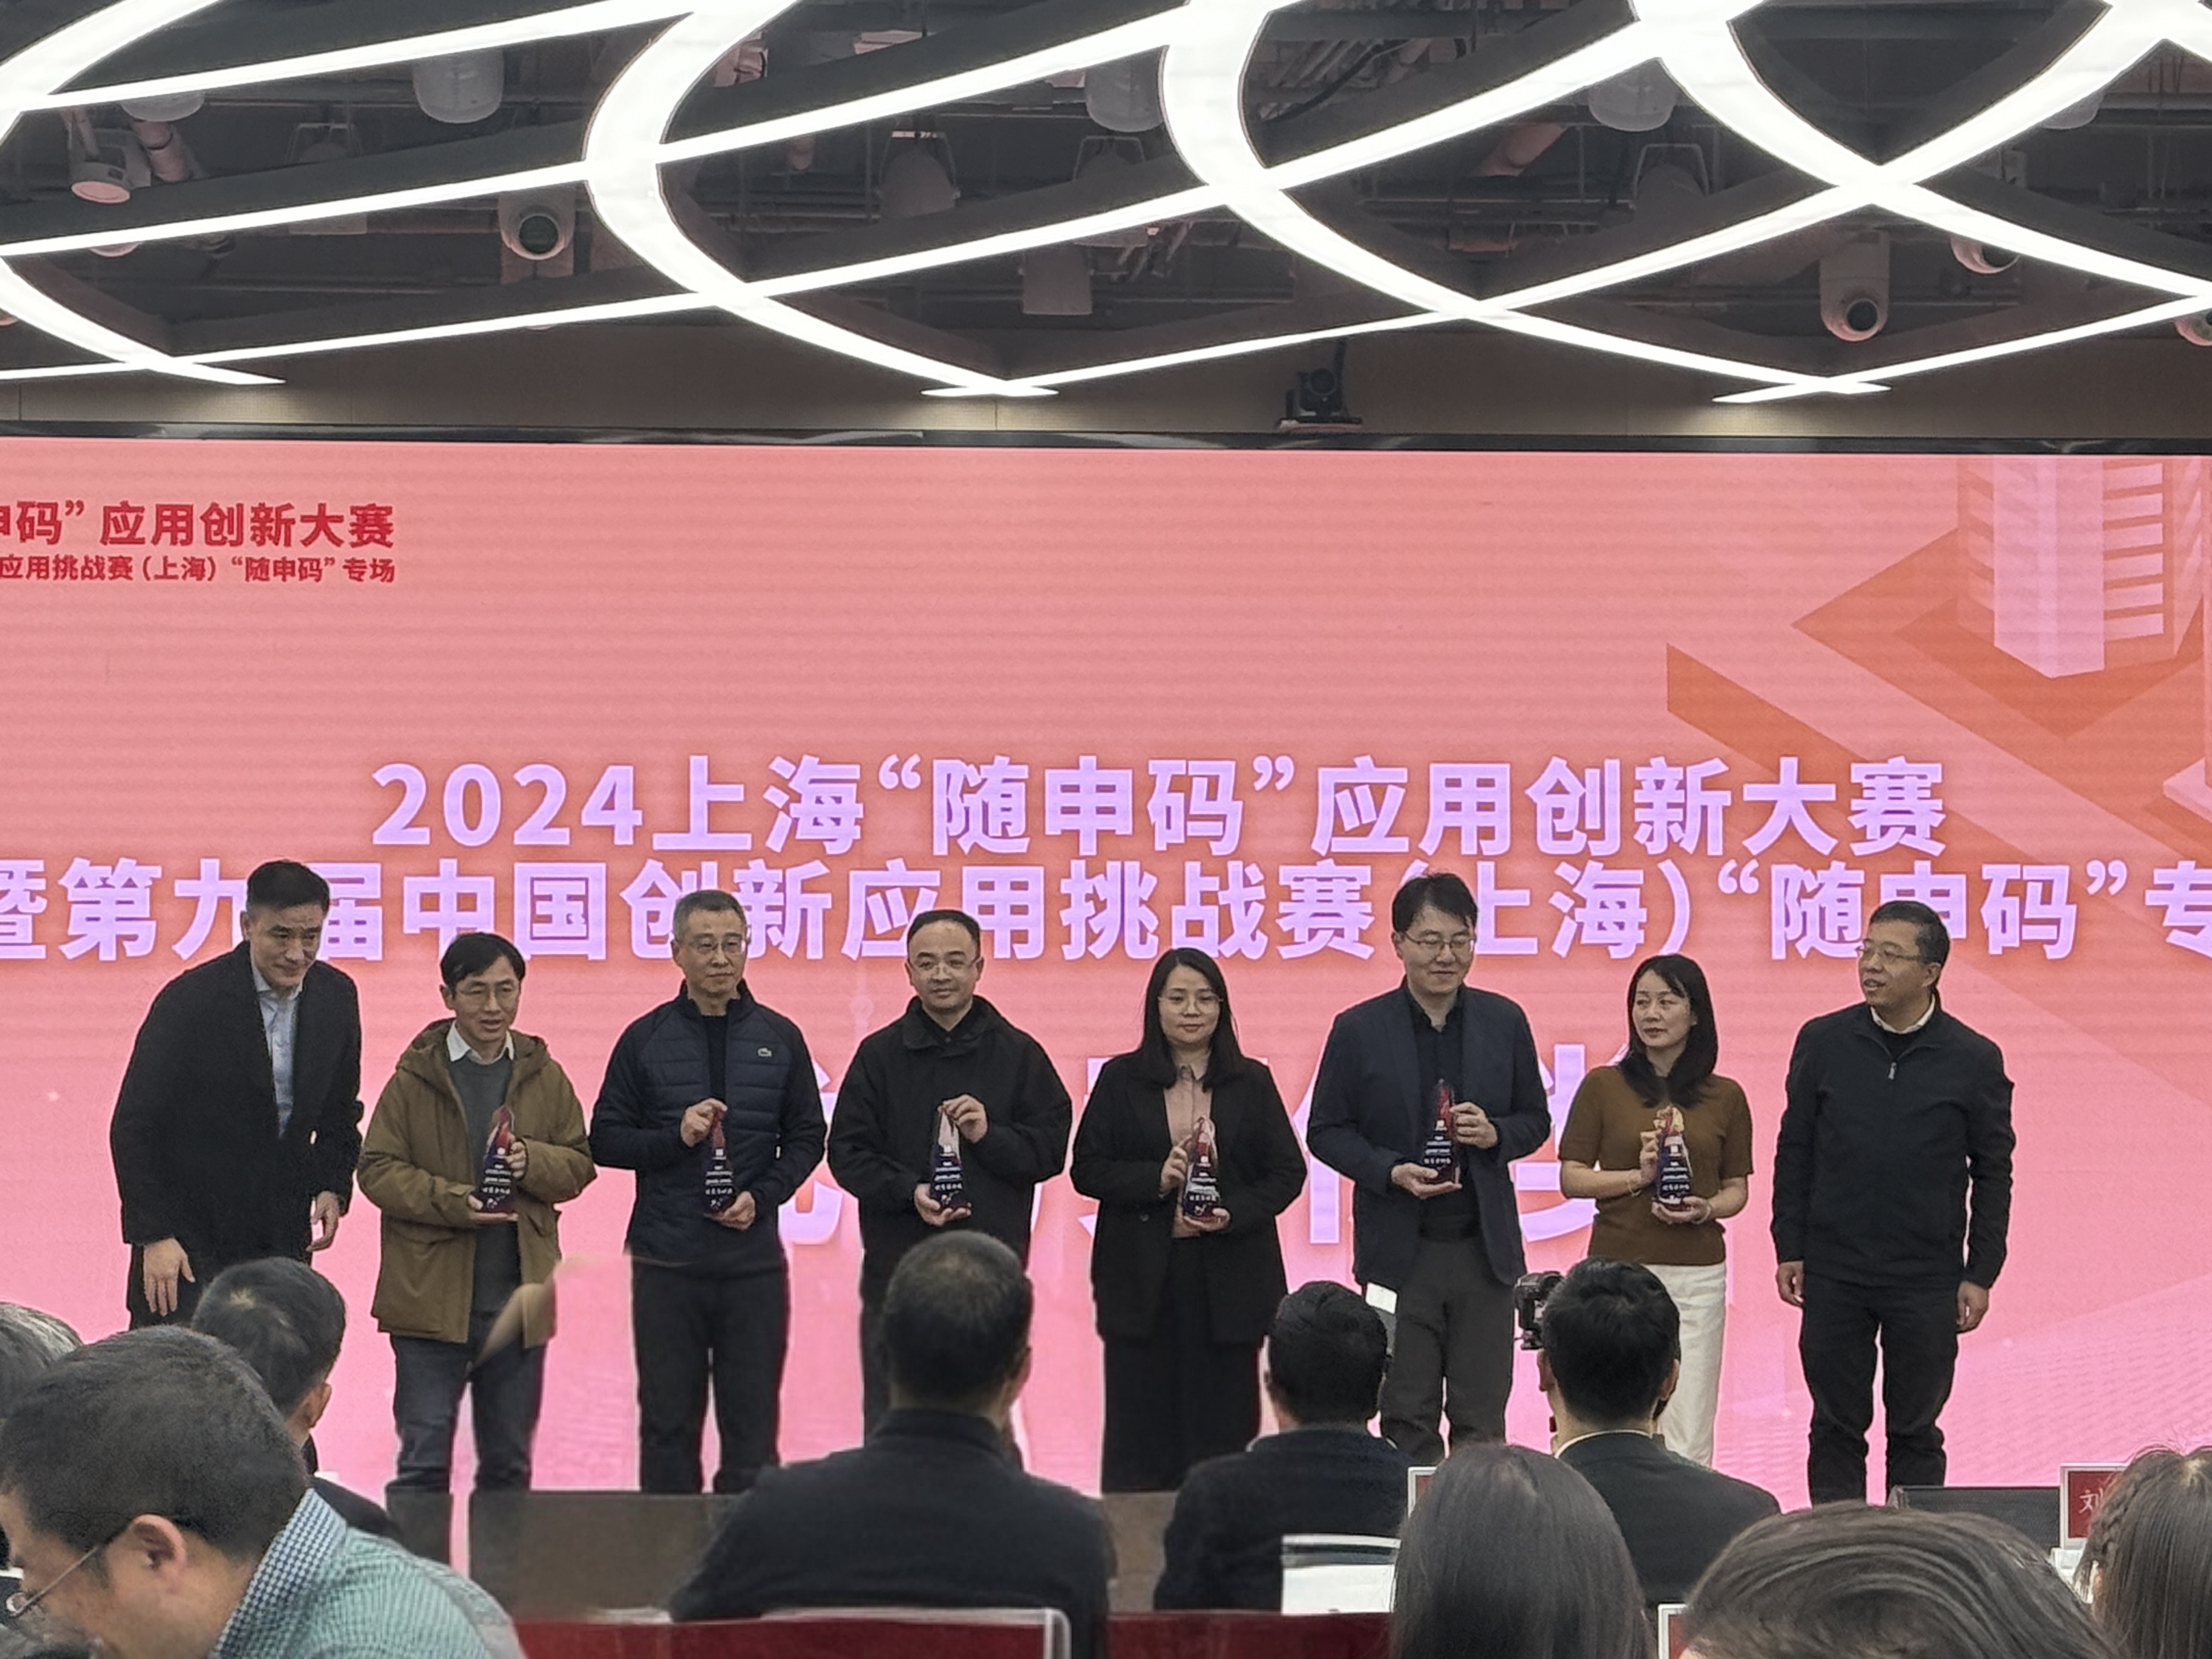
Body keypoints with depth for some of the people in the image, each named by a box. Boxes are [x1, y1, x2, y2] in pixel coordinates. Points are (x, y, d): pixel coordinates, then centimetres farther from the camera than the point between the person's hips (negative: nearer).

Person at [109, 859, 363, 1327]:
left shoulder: (336, 997, 2)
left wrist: (334, 1187, 1)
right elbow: (133, 1126, -10)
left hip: (283, 1237, 5)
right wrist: (154, 1236, -14)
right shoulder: (190, 1000, -14)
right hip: (188, 1234, -4)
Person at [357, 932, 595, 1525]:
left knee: (509, 1463, 12)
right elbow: (378, 1169, -3)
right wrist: (451, 1202, -17)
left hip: (520, 1300, 3)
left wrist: (531, 1162, -12)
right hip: (431, 1296, -3)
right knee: (424, 1459, -3)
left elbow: (579, 1165, 10)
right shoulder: (415, 1076, 0)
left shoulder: (544, 1076, 9)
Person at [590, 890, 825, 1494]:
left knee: (752, 1423, 2)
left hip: (754, 1261, 1)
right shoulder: (645, 1040, 4)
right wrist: (676, 1136, -12)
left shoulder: (779, 1039, 7)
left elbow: (807, 1138, 10)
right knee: (668, 1424, 4)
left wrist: (763, 1197, -7)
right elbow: (606, 1140, 4)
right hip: (666, 1262, -1)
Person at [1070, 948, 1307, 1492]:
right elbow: (1086, 1168, 3)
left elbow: (1288, 1172, 6)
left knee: (1223, 1426, 0)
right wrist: (1156, 1181, -13)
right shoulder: (1121, 1080, 7)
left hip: (1228, 1279, 1)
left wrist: (1232, 1214, -11)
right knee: (1140, 1426, -1)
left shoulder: (1251, 1083, 9)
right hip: (1143, 1281, -1)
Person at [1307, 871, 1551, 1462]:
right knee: (1406, 1420, 4)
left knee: (1482, 1422, 4)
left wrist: (1495, 1134, -11)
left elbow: (1536, 1120, 12)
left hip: (1485, 1251, 2)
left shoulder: (1504, 1022, 5)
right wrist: (1391, 1172, -15)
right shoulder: (1359, 1031, -2)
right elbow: (1326, 1131, 2)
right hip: (1399, 1252, -1)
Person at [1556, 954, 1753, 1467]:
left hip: (1696, 1275, 1)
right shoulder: (1604, 1087, 5)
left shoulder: (1725, 1097, 8)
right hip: (1618, 1267, -1)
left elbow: (1738, 1189, 13)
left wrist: (1705, 1209, -8)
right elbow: (1571, 1179, 4)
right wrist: (1639, 1177, -10)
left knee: (1687, 1441, -3)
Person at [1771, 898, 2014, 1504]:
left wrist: (1980, 1274, 0)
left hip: (1927, 1280, -1)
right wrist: (1789, 1250, 3)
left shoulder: (1974, 1060, -2)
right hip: (1832, 1273, 1)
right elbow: (1794, 1151, 7)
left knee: (1916, 1431, 7)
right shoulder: (1823, 1042, 1)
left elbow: (1994, 1174, 3)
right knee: (1835, 1426, 6)